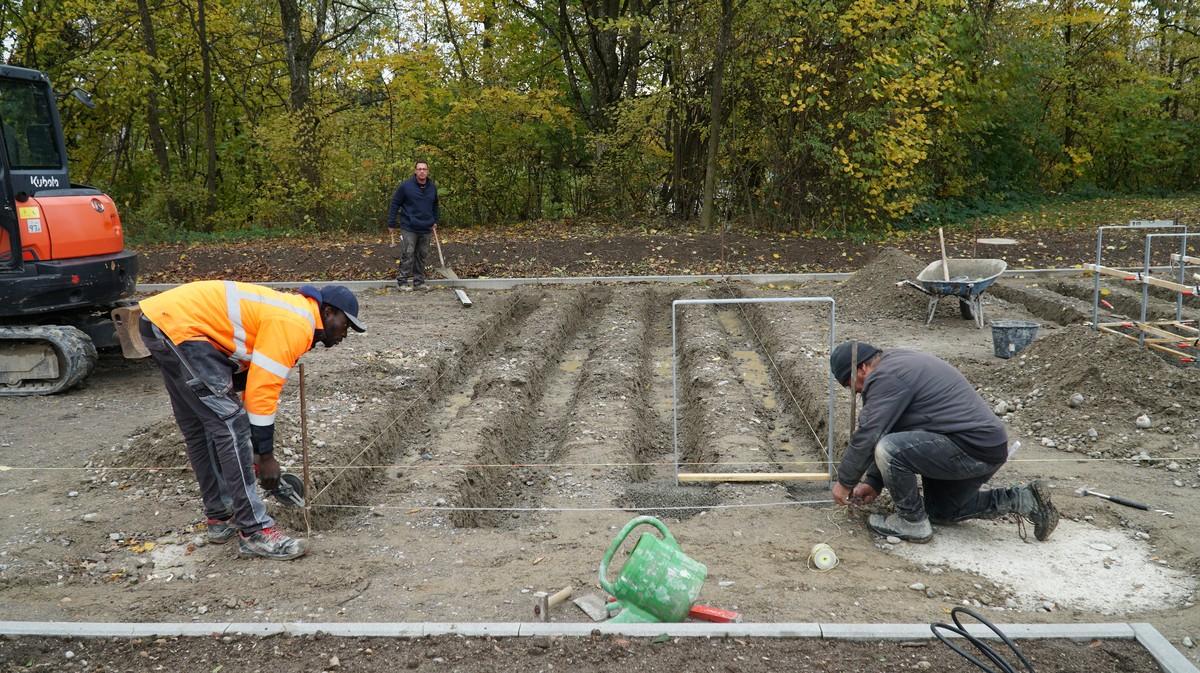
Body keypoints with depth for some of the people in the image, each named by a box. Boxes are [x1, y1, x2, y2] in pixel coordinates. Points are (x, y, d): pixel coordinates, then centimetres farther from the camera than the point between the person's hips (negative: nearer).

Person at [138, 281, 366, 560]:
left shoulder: (287, 318, 19)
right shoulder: (294, 325, -13)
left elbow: (255, 384, 24)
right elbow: (262, 391, -16)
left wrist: (259, 451, 26)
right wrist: (266, 456, -7)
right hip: (178, 326, -11)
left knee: (199, 429, 18)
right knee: (231, 424, -11)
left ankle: (220, 517, 28)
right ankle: (255, 531, -7)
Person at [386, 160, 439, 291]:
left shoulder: (432, 187, 6)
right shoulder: (405, 186, -8)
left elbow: (435, 206, 22)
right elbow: (395, 204, -3)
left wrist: (435, 221, 18)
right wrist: (391, 224, -5)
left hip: (426, 228, 5)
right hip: (409, 228, -5)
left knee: (422, 255, 10)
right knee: (407, 255, -5)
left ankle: (419, 281, 19)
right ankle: (402, 281, 3)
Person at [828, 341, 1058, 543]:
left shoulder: (886, 377, -16)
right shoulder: (897, 363, 16)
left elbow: (867, 436, -18)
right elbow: (887, 432, 19)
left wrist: (845, 482, -4)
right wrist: (872, 482, 16)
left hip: (974, 449, -11)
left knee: (890, 450, -23)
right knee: (941, 511, 25)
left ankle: (912, 523, -4)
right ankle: (1024, 499, 19)